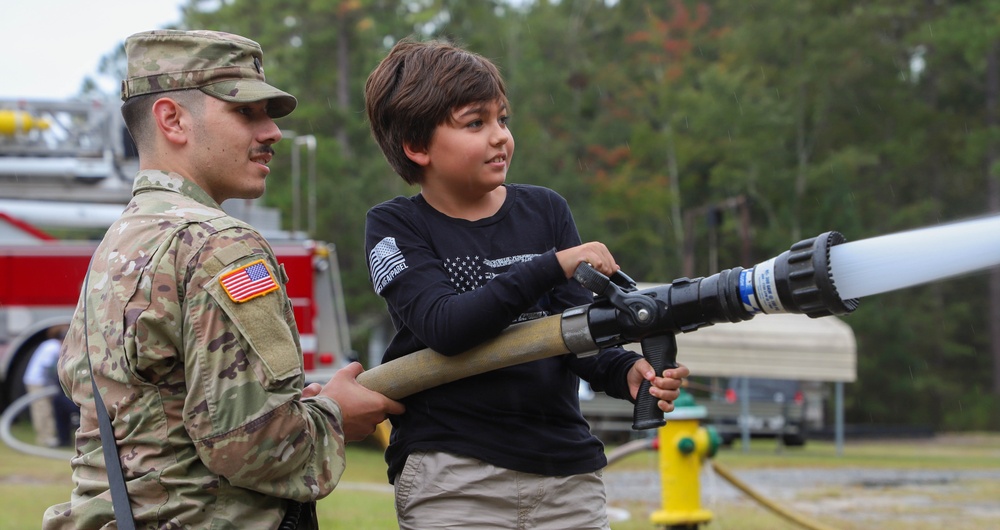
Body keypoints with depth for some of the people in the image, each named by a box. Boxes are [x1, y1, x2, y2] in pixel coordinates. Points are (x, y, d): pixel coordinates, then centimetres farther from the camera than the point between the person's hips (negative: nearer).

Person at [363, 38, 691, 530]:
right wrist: (554, 266, -23)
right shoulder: (395, 228, 0)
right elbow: (443, 326, -16)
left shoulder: (546, 211, 9)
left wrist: (626, 373, -19)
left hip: (568, 472, 3)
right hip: (450, 478, -3)